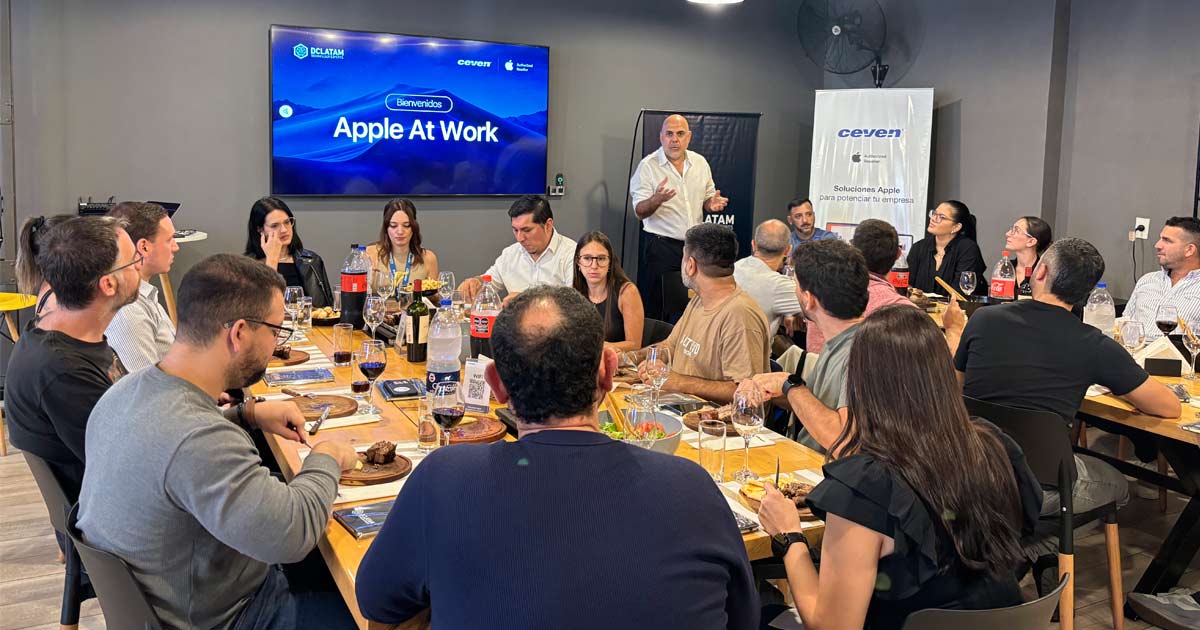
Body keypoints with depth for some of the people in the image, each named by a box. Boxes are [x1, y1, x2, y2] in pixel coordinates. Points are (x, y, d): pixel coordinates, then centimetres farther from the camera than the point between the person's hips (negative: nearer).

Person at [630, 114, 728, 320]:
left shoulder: (700, 162, 9)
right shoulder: (648, 166, -5)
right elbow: (640, 212, -9)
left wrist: (712, 204, -5)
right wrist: (657, 199, -30)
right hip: (660, 247, -4)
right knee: (656, 309, -4)